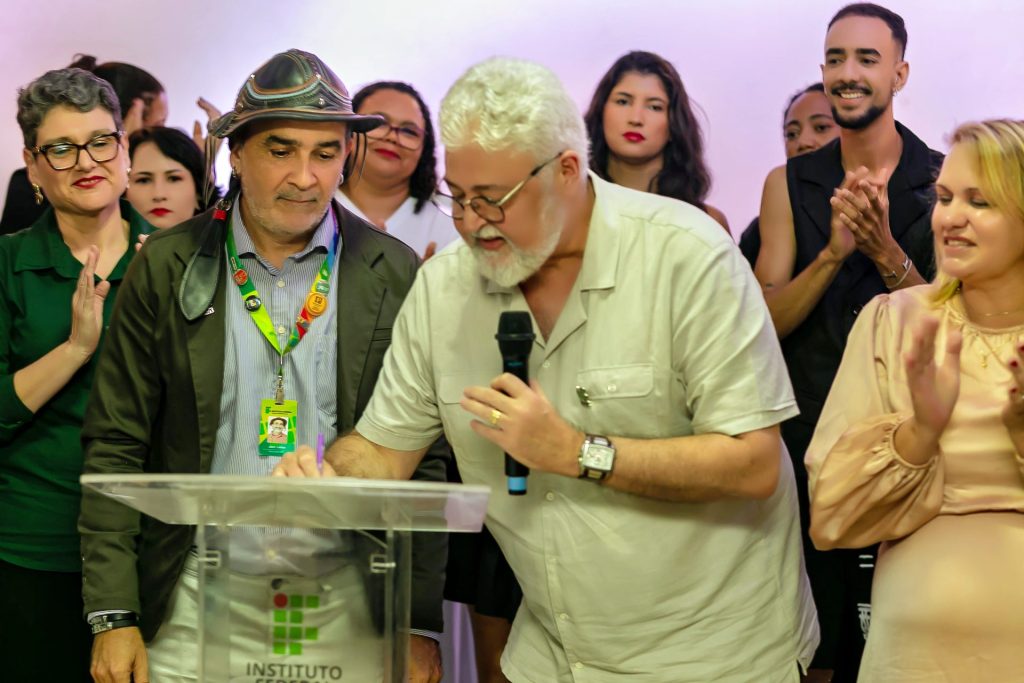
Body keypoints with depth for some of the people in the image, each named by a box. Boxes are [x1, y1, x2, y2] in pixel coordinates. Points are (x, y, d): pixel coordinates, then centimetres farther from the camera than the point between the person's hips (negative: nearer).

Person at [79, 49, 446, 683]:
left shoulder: (395, 275, -1)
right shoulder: (166, 268, -1)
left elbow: (424, 463, 1)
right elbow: (116, 447, 0)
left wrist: (421, 627, -3)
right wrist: (114, 618, -5)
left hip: (345, 606, 0)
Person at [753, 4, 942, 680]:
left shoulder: (942, 182, -2)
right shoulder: (789, 185, 4)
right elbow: (767, 320, -3)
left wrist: (885, 251, -23)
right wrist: (833, 251, -19)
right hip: (806, 444, 2)